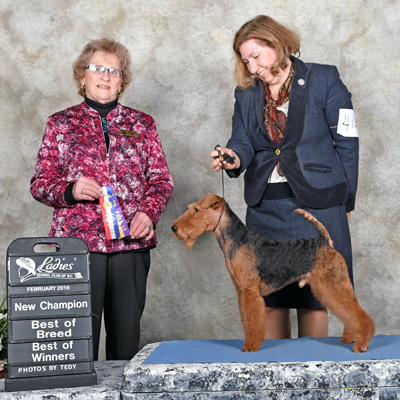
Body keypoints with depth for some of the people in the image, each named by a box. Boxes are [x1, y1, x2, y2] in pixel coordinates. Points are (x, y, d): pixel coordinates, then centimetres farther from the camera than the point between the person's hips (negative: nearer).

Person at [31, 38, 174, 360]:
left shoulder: (141, 124, 13)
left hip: (131, 243, 2)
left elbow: (161, 180, 12)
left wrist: (148, 213, -7)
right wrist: (70, 190, -13)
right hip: (77, 241, -1)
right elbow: (40, 183, 7)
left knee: (127, 338, 4)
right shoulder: (61, 124, 9)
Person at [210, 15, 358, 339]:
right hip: (265, 207, 4)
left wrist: (345, 200, -1)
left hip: (315, 203, -4)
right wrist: (235, 157, -20)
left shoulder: (323, 80, 0)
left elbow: (347, 141, 0)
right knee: (269, 297, 4)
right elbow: (243, 141, 5)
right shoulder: (246, 94, 12)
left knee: (313, 297, -1)